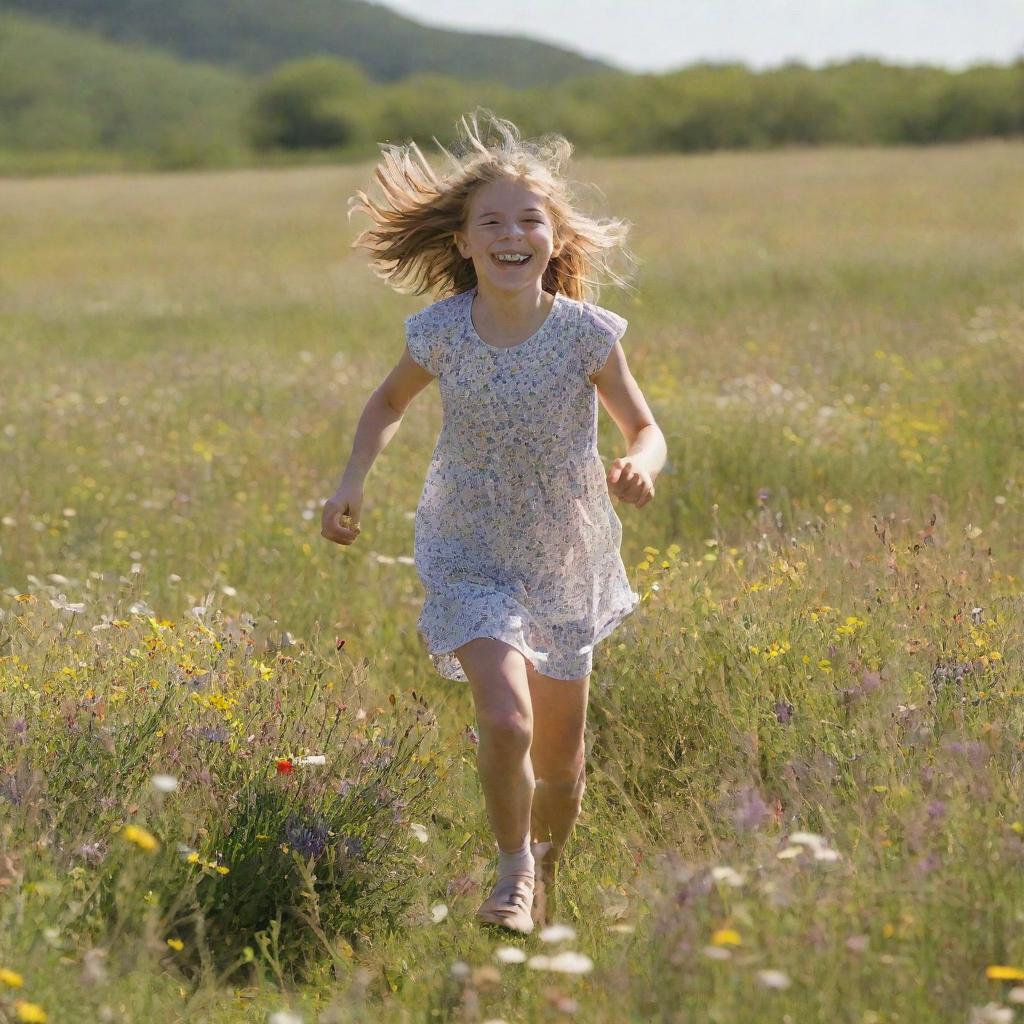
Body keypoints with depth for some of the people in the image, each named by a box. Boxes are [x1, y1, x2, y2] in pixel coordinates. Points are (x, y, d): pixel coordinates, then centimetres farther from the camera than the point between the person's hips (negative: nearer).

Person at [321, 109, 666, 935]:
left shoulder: (587, 334, -17)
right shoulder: (441, 332, -15)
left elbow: (644, 428, -5)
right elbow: (388, 405, 5)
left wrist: (640, 466, -29)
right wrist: (354, 481, -11)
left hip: (567, 560, 1)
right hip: (471, 559, -1)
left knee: (560, 756, 13)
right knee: (505, 722, -24)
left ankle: (547, 875, 44)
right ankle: (512, 867, 3)